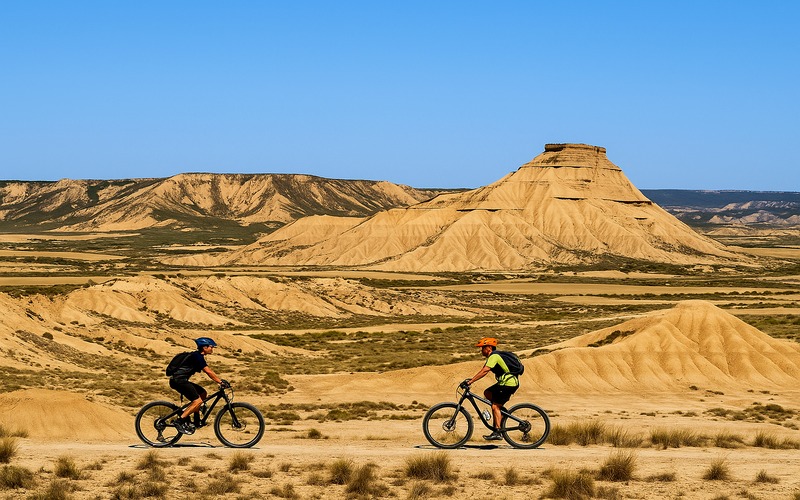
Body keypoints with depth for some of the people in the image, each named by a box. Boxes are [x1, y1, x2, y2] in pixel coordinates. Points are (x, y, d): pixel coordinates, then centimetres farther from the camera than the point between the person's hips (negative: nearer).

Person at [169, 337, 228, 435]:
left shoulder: (199, 356, 17)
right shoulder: (197, 356, -14)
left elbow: (209, 371, 20)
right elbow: (208, 372, -20)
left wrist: (220, 380, 11)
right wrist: (221, 382, -19)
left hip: (182, 380, 10)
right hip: (178, 380, -10)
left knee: (203, 394, 12)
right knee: (198, 401, -17)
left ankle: (187, 419, 11)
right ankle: (179, 421, -15)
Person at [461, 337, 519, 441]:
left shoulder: (494, 356, -15)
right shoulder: (492, 357, 16)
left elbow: (484, 371, -26)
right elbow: (483, 371, 18)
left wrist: (470, 382, -28)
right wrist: (470, 380, 10)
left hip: (509, 384, -10)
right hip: (504, 382, 10)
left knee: (495, 406, -9)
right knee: (487, 393, 14)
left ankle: (497, 433, -9)